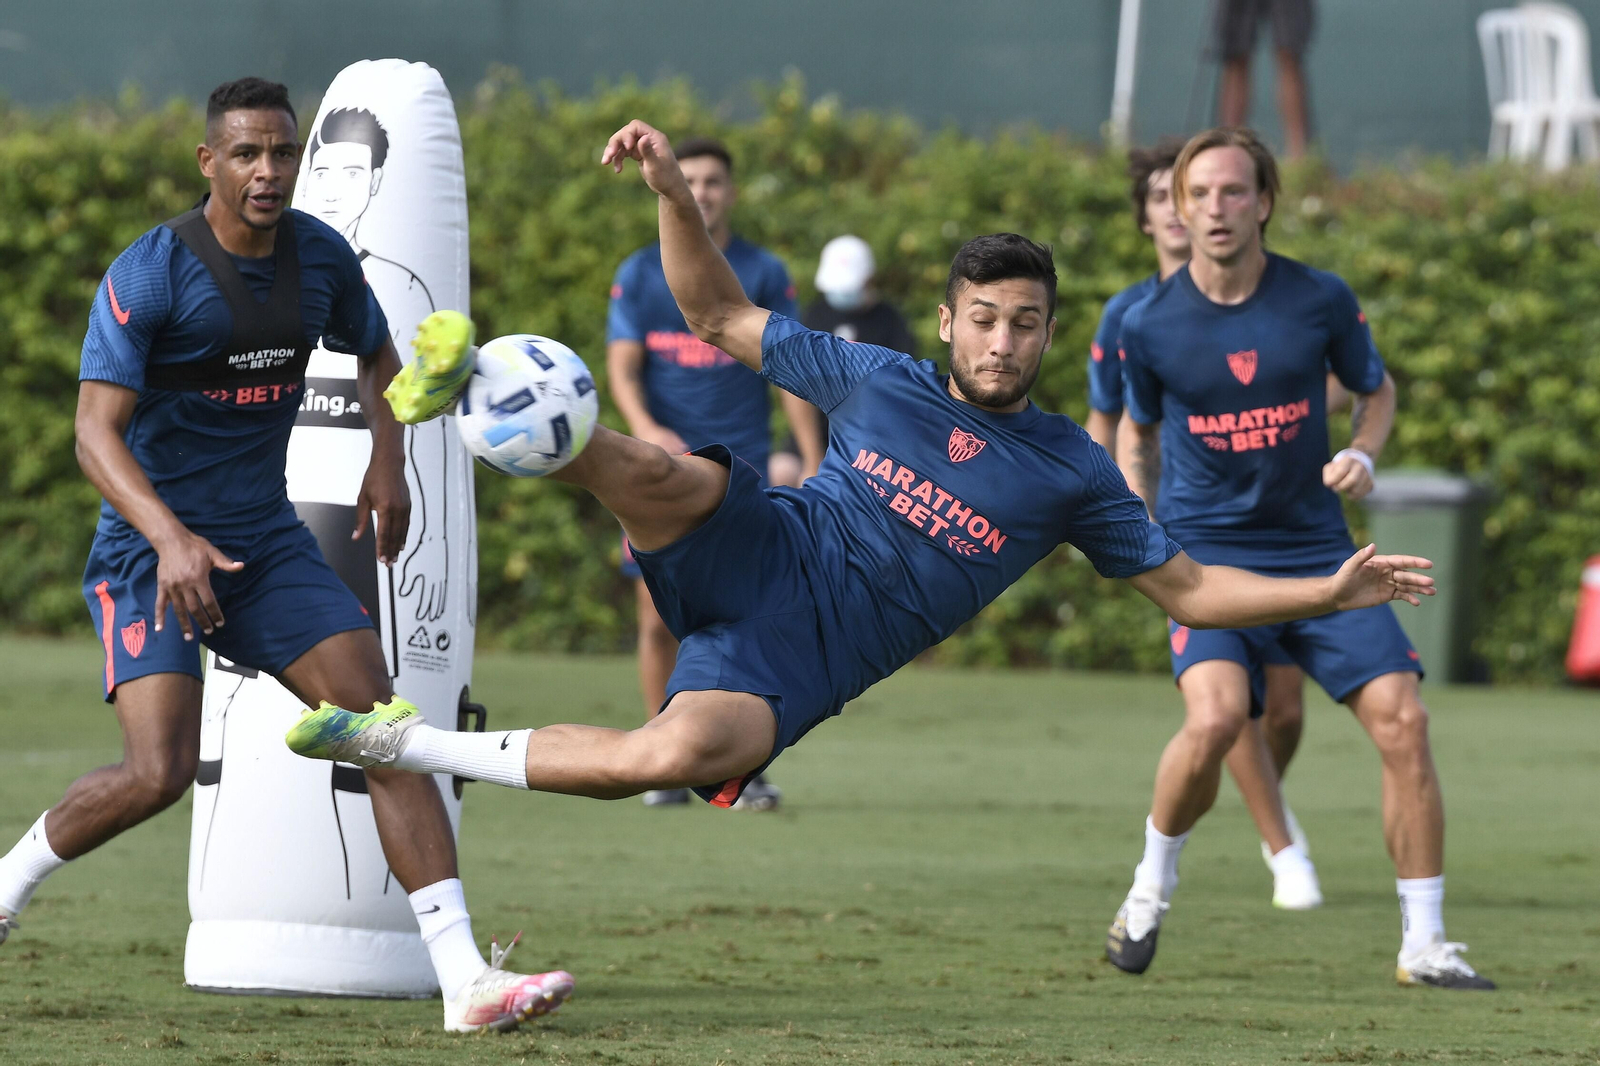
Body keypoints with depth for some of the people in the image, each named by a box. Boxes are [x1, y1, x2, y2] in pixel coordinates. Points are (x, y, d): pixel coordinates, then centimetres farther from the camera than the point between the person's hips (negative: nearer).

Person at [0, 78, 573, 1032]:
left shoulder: (321, 257, 2)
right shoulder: (150, 273, -16)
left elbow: (377, 353, 24)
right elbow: (96, 430, -21)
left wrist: (388, 461, 6)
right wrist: (171, 538, -35)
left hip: (267, 540, 5)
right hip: (150, 548, -5)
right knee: (160, 773, -21)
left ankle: (465, 978, -12)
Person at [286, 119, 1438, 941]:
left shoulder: (1070, 471, 9)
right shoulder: (877, 380, 10)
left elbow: (1186, 588, 13)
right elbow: (724, 317, 17)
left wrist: (1334, 589, 1)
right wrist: (676, 195, 3)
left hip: (798, 659, -1)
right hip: (753, 559, 1)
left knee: (677, 757, -33)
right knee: (668, 473, -36)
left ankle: (409, 744, -23)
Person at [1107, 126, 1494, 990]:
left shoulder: (1321, 301, -3)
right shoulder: (1151, 327, -4)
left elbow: (1376, 390, 14)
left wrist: (1361, 454, -5)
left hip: (1315, 547, 2)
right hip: (1206, 550, -2)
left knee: (1401, 720, -10)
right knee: (1215, 718, -27)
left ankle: (1424, 945, 1)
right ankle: (1152, 886, 0)